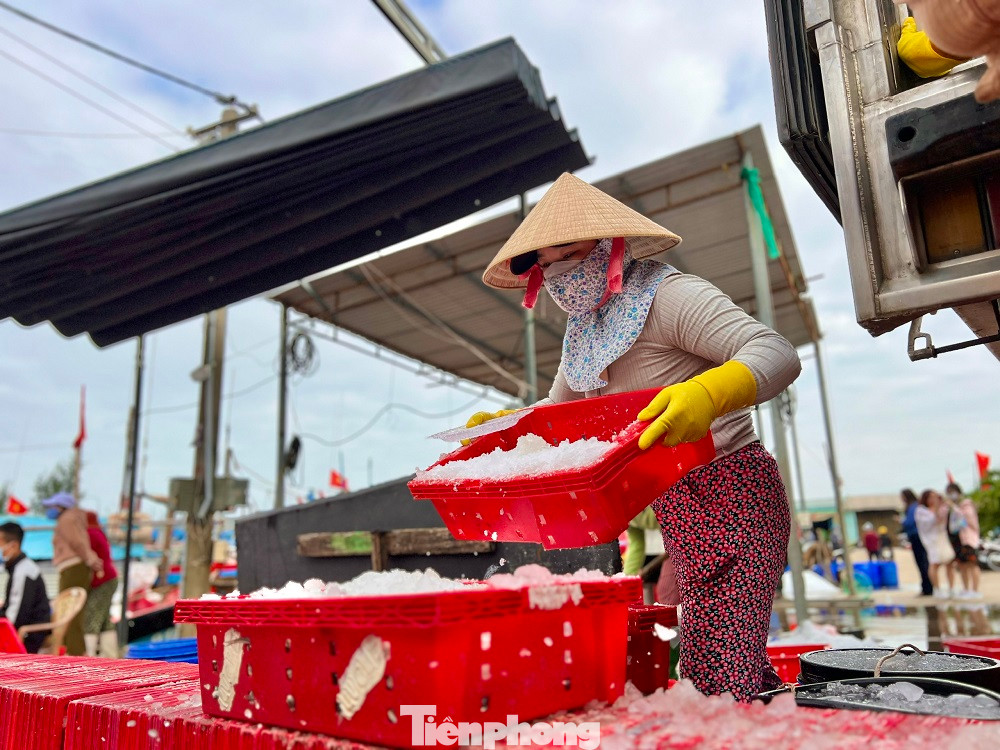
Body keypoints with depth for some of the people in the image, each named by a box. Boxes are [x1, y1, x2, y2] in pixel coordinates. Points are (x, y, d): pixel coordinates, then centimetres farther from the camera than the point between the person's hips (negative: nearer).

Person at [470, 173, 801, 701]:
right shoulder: (583, 336, 11)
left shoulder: (666, 296, -15)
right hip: (677, 511, 9)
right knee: (700, 669, 14)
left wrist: (706, 394, -46)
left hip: (734, 494, -8)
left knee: (729, 671, -13)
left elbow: (778, 354, -26)